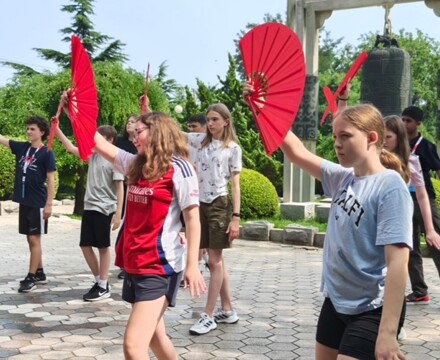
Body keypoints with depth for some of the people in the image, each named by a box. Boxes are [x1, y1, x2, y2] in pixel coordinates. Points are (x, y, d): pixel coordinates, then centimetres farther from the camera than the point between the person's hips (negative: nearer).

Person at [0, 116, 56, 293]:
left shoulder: (46, 153, -8)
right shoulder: (21, 147, 9)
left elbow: (50, 180, -9)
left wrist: (49, 204, -14)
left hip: (37, 203, -6)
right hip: (24, 201, 7)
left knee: (34, 239, -3)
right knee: (31, 239, 12)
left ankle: (31, 277, 2)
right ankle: (39, 273, 23)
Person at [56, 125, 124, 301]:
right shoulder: (92, 154, 10)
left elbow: (120, 188, -11)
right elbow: (71, 148, 16)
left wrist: (118, 213, -15)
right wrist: (56, 128, 8)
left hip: (104, 209, -7)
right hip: (89, 207, 7)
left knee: (103, 247, 2)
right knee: (85, 245, 8)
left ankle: (104, 286, 12)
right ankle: (98, 281, 22)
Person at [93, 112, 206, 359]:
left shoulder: (178, 168, -9)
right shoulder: (136, 164, 12)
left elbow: (192, 217, -11)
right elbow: (100, 143, 13)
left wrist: (192, 265, -16)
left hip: (158, 266, -8)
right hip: (134, 264, 8)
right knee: (154, 336, 19)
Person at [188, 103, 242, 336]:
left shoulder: (233, 148, -2)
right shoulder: (200, 141, 9)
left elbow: (235, 184, -4)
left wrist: (236, 217, -10)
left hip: (219, 205, -5)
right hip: (201, 205, 5)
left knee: (215, 261, -2)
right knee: (216, 260, 11)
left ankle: (208, 316, 1)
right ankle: (227, 310, 21)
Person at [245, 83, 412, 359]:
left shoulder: (390, 187, -18)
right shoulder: (342, 178, 3)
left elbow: (397, 262, -23)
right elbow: (297, 152, 11)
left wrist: (387, 333, -27)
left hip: (372, 310, -7)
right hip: (336, 301, 8)